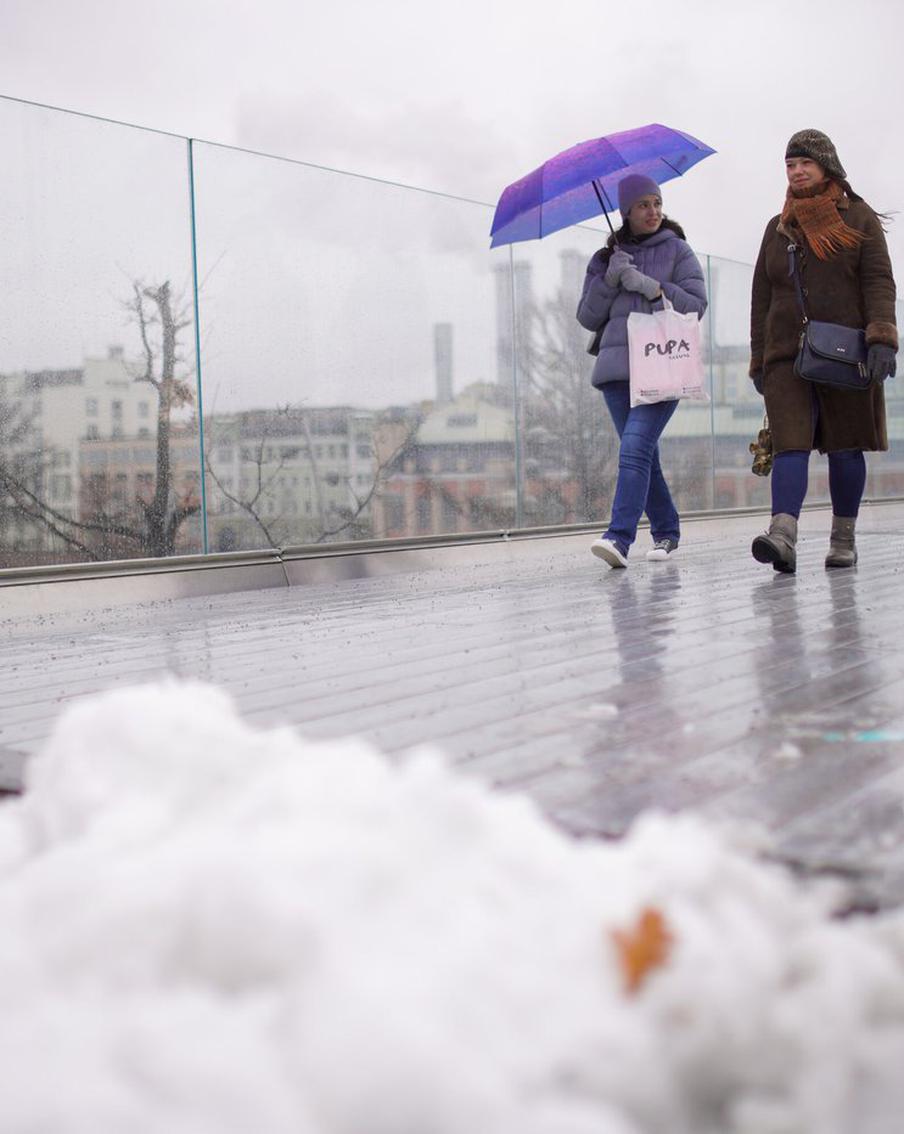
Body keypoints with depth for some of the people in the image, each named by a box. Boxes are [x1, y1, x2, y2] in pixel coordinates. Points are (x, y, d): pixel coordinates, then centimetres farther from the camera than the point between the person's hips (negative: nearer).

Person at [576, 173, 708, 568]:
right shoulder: (606, 258, 17)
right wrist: (610, 280, -3)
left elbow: (697, 305, -1)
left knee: (635, 448, -20)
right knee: (643, 455, 6)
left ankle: (619, 538, -27)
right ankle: (666, 531, 22)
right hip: (617, 368, 4)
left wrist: (649, 286, -11)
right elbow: (587, 317, 12)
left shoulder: (677, 251, 9)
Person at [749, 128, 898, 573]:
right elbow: (761, 297, 19)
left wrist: (881, 338, -16)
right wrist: (759, 360, 14)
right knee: (790, 443, -14)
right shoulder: (778, 227, 18)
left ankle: (843, 540, 12)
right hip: (787, 354, 2)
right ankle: (783, 536, -28)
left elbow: (878, 281, -2)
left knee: (845, 447, 3)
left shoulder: (859, 217, 8)